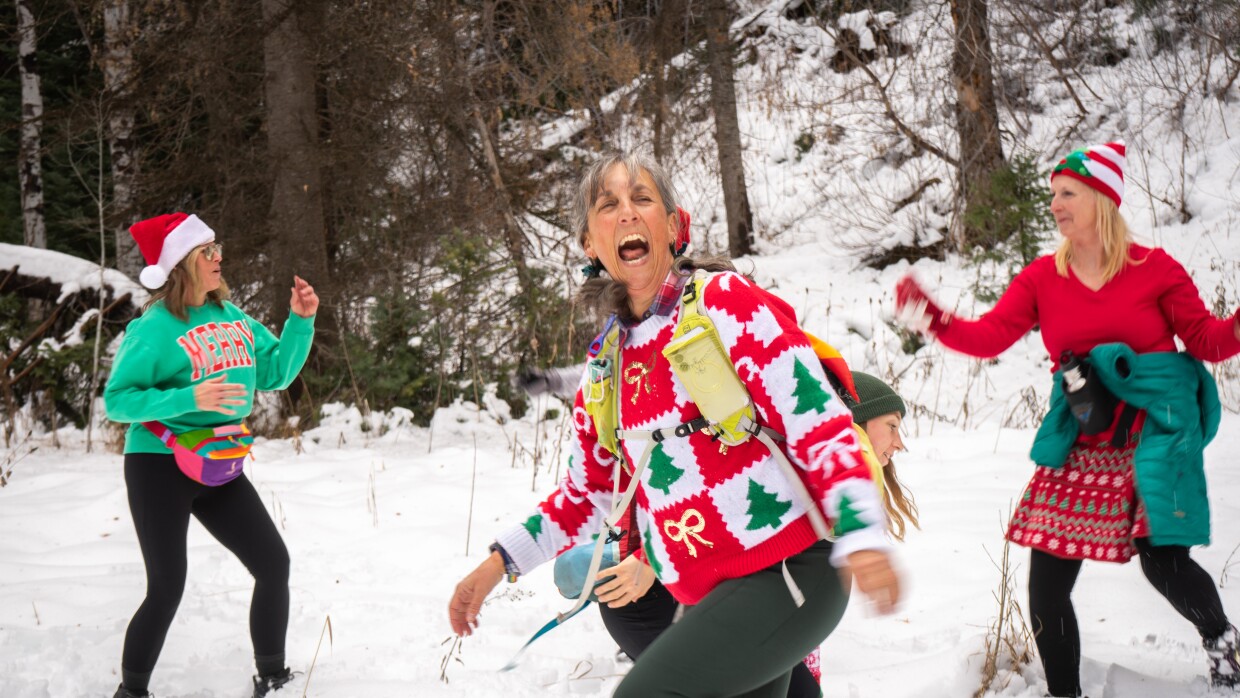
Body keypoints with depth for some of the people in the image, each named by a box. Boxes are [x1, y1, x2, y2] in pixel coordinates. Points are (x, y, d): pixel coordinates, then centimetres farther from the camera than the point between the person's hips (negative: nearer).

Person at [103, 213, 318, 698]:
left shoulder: (232, 316, 5)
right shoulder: (155, 328, -15)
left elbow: (277, 373, 10)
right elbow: (117, 401, -17)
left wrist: (301, 321, -3)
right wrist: (190, 398, -29)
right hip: (159, 465, -6)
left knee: (273, 564, 5)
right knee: (167, 589, -6)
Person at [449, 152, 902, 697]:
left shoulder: (726, 302, -8)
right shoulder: (604, 366, 10)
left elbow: (819, 427, -14)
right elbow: (587, 493, 22)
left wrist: (860, 538, -27)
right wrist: (501, 561, 13)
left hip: (787, 573, -7)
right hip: (710, 598, 7)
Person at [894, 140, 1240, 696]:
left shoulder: (1155, 269, -2)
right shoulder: (1042, 278, 5)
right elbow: (988, 336, -4)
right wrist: (931, 319, -20)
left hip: (1153, 436, -3)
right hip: (1079, 447, 3)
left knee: (1166, 566, -9)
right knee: (1046, 585, -1)